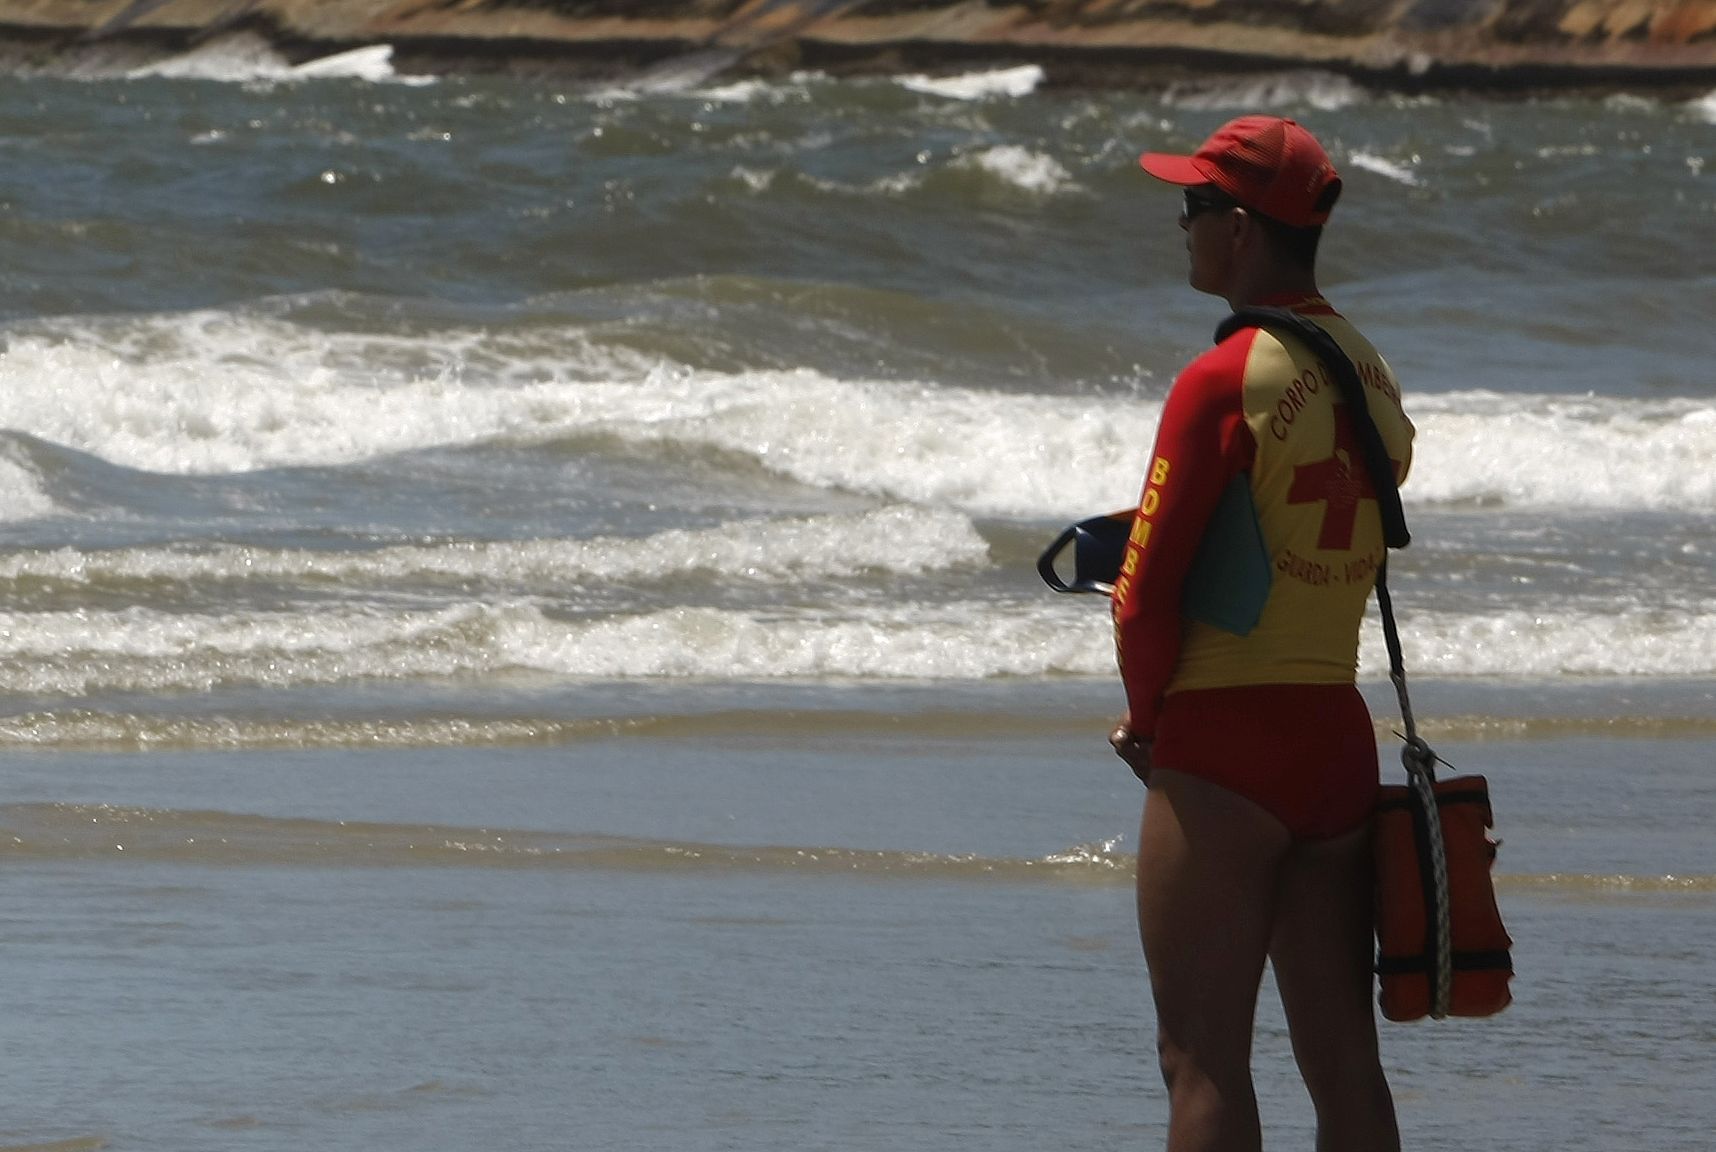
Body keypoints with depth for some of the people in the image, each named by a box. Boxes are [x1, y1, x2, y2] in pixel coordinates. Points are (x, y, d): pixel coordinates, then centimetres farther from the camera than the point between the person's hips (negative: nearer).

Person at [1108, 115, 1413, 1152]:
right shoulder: (1373, 378, 10)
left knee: (1205, 1060, -5)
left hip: (1225, 745, -7)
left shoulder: (1224, 382, -14)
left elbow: (1147, 591, -14)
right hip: (1341, 736, 7)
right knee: (1343, 1059, 9)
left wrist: (1147, 719, 3)